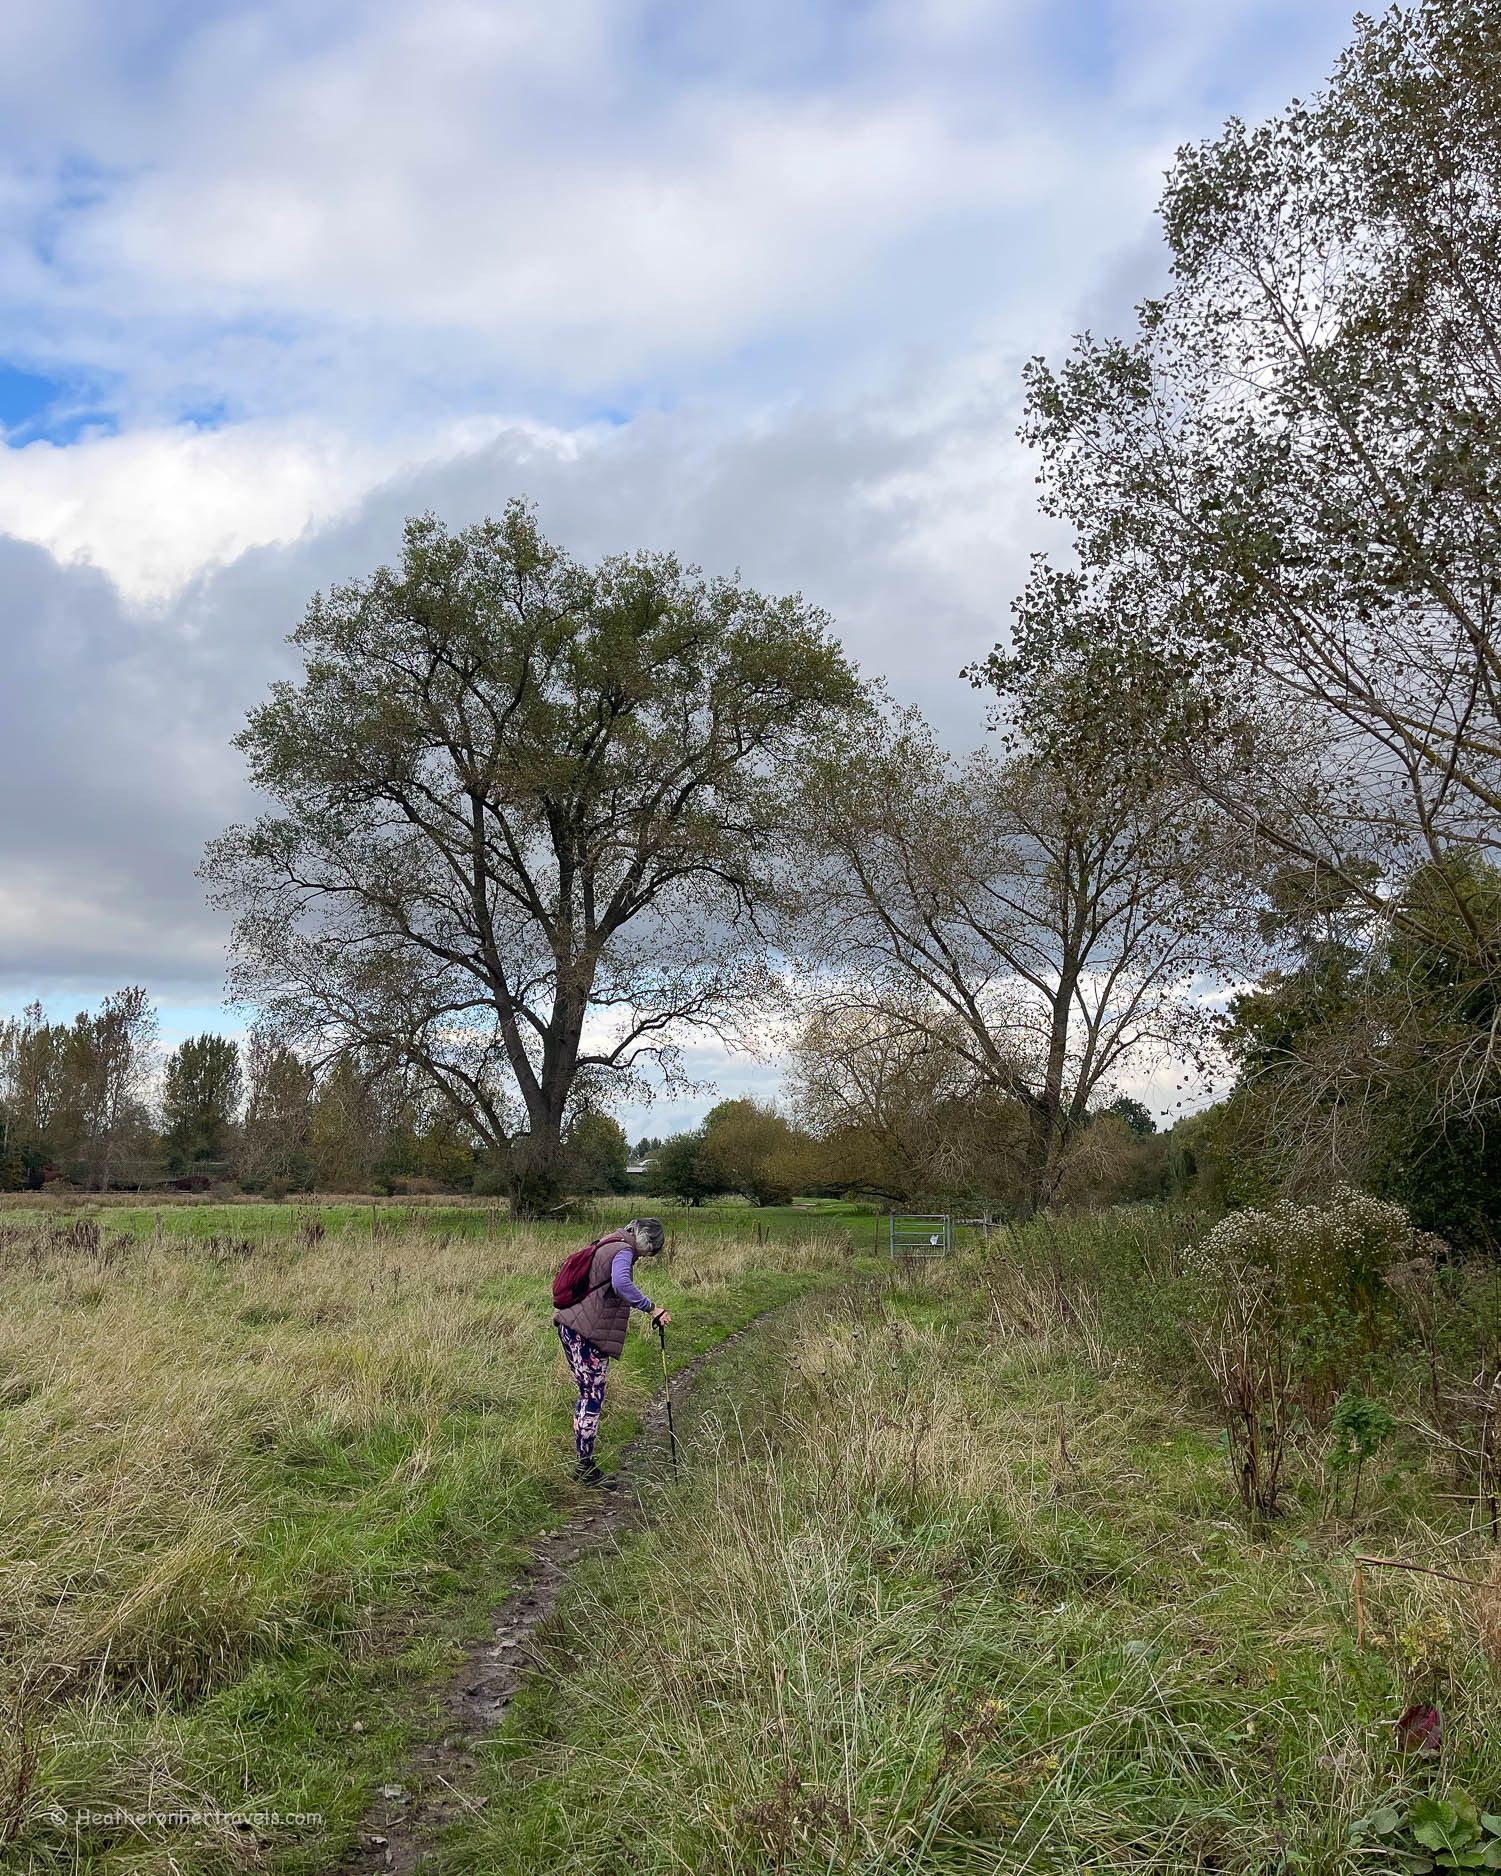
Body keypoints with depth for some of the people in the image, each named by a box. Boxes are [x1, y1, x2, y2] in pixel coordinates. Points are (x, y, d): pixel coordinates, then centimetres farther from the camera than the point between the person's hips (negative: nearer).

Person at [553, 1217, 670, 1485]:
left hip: (569, 1327, 10)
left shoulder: (607, 1246, 18)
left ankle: (583, 1463, 26)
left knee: (588, 1394, 17)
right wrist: (651, 1308, -29)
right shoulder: (623, 1251, -13)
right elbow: (621, 1284, -33)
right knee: (592, 1398, -2)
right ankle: (586, 1468, 5)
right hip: (588, 1335, -10)